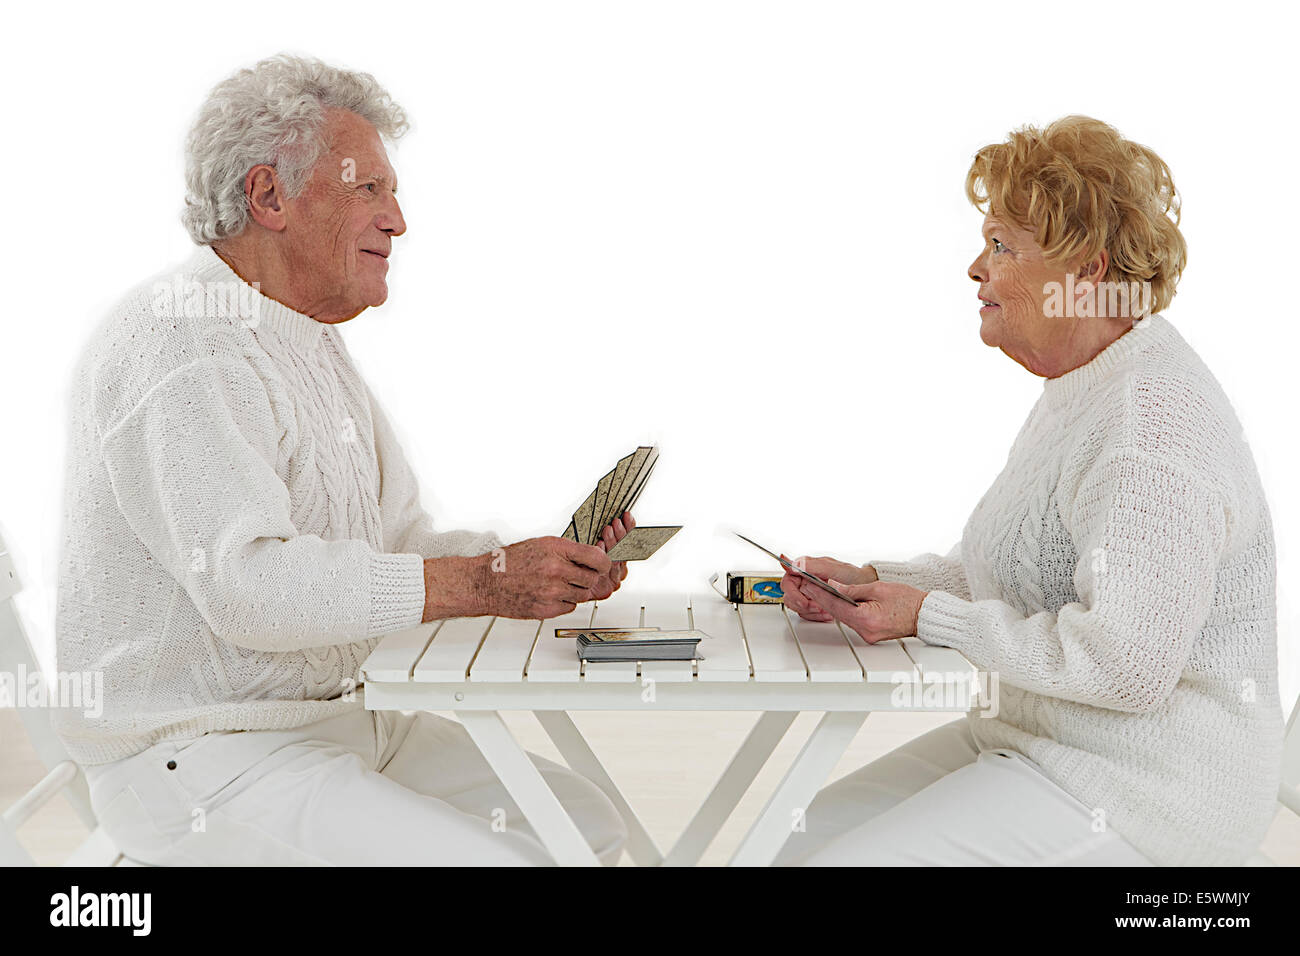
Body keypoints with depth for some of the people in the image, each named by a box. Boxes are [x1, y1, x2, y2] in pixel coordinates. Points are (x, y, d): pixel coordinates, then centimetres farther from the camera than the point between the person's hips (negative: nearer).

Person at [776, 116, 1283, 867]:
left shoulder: (1153, 420, -24)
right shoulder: (1083, 390, 11)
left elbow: (1127, 663, -30)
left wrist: (929, 616, -20)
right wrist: (873, 581, 3)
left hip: (1145, 791, -10)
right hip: (1043, 741, 10)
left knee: (838, 860, -16)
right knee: (812, 833, 8)